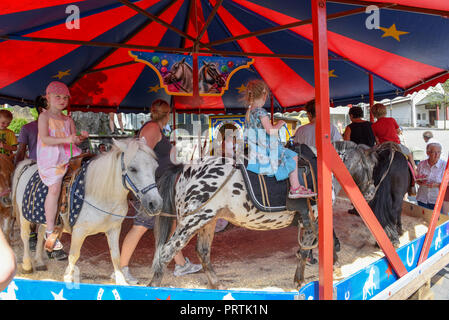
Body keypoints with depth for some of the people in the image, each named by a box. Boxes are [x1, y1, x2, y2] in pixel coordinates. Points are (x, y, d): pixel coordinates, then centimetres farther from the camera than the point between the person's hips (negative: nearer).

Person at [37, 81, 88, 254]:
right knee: (55, 187, -20)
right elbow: (45, 139, -13)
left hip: (68, 157, 6)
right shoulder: (44, 116, 1)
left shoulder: (68, 120, 18)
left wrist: (81, 137, -6)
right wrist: (65, 139, -26)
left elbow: (74, 140, 17)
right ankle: (49, 232, -12)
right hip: (50, 159, -6)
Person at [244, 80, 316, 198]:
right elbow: (270, 131, -21)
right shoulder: (261, 111, -17)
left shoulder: (248, 112, 10)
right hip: (267, 149, -9)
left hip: (255, 149, 10)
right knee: (293, 156, 3)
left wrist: (272, 125, 20)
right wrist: (278, 125, -3)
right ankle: (295, 188, 6)